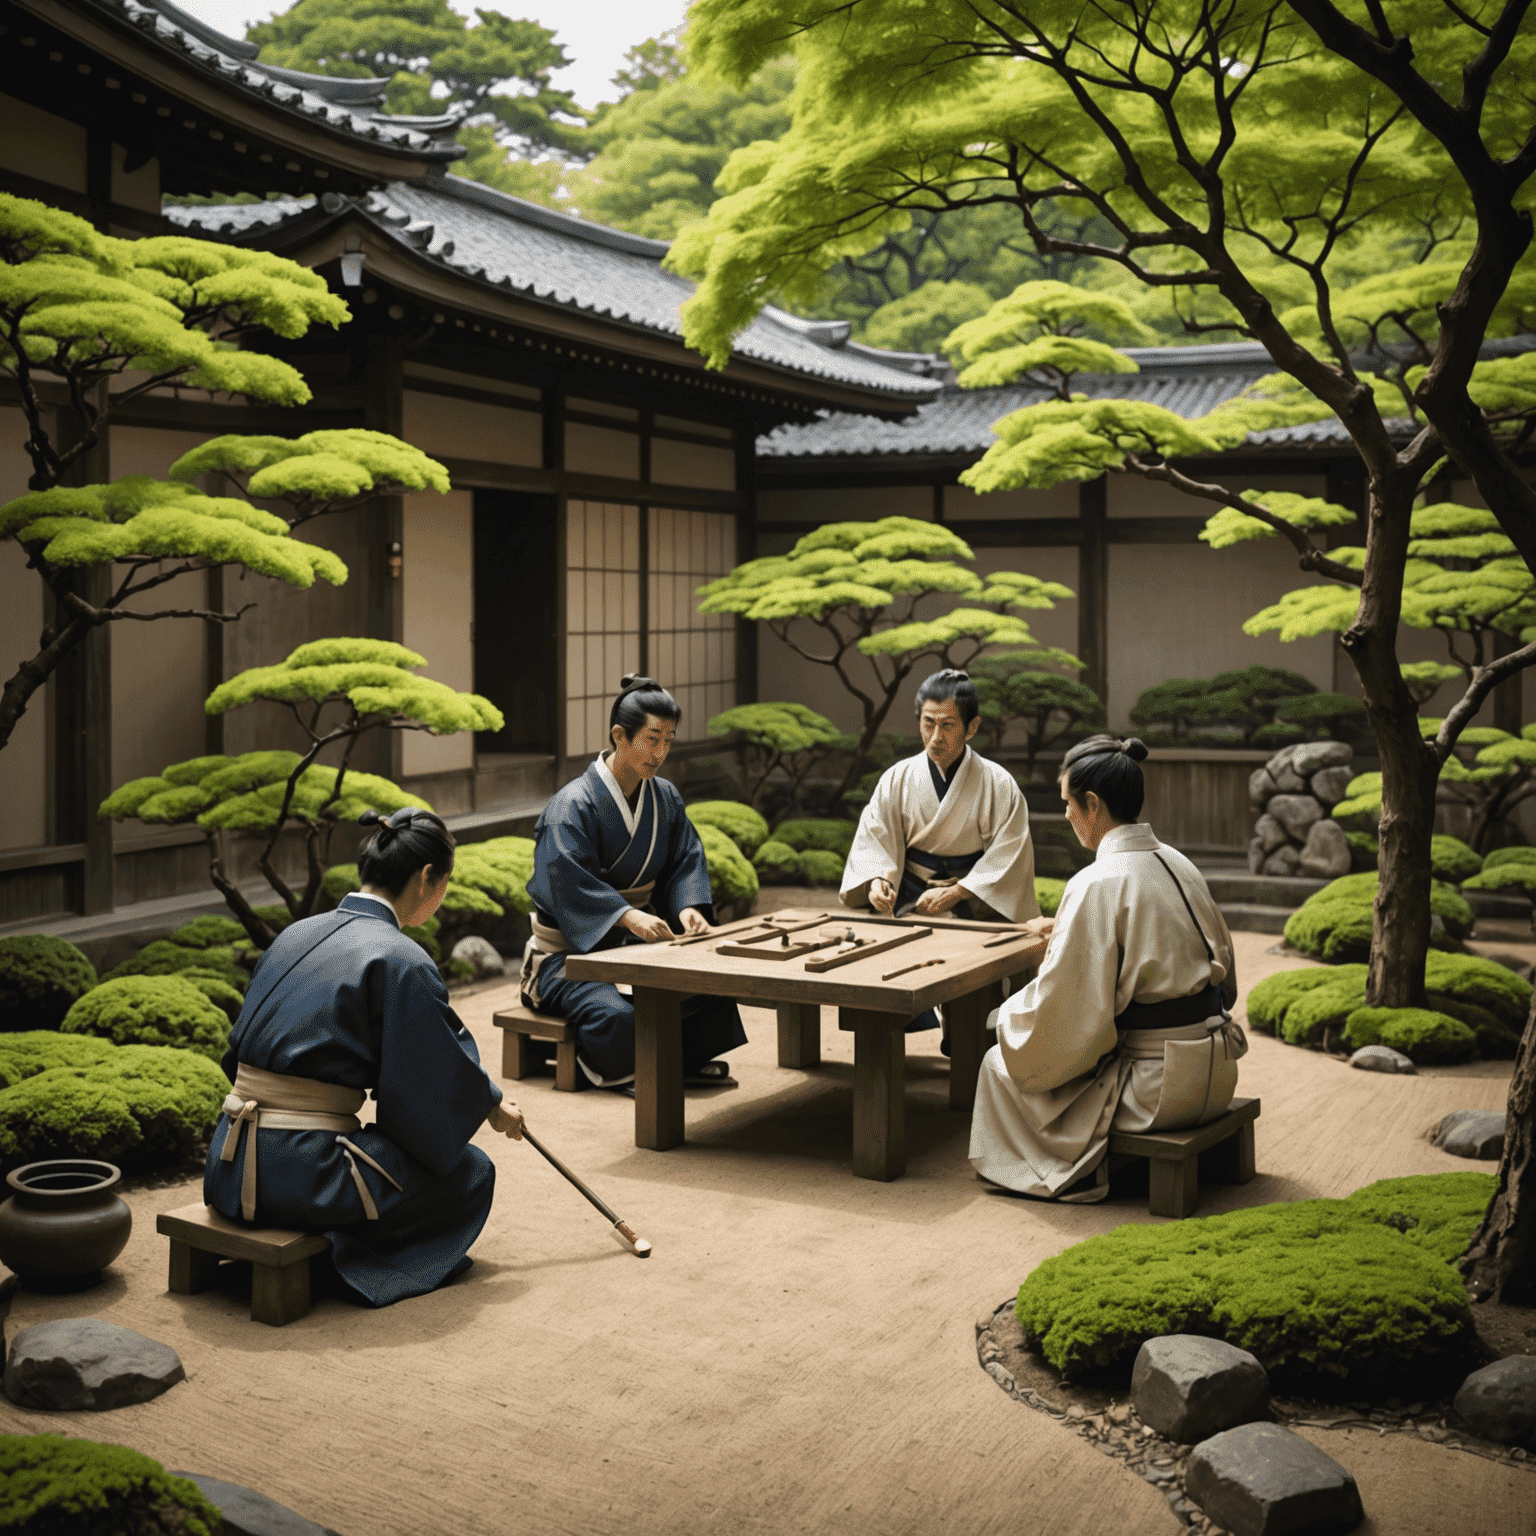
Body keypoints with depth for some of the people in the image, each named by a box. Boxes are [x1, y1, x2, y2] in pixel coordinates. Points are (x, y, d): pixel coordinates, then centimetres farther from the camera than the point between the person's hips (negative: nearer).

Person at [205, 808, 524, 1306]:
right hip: (299, 1177, -8)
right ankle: (359, 1265, 1)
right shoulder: (400, 959, -12)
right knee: (470, 1170, 11)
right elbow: (448, 1076, -6)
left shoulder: (296, 934, 11)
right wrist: (493, 1105, 16)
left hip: (229, 1172, 8)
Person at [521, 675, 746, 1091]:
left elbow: (686, 859, 3)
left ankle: (687, 1061, 8)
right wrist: (629, 917, -40)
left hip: (638, 943, 6)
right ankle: (615, 1072, -2)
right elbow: (571, 884, -26)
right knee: (618, 1014, -33)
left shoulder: (665, 798, 5)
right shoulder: (572, 805, -17)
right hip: (572, 951, -6)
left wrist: (689, 906, -19)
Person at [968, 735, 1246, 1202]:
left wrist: (1014, 1012, 2)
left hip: (1156, 1088, -8)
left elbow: (1066, 1014, -22)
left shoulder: (1097, 884, -20)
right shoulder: (1177, 864, 5)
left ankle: (1072, 1172, 19)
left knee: (1002, 1064, 9)